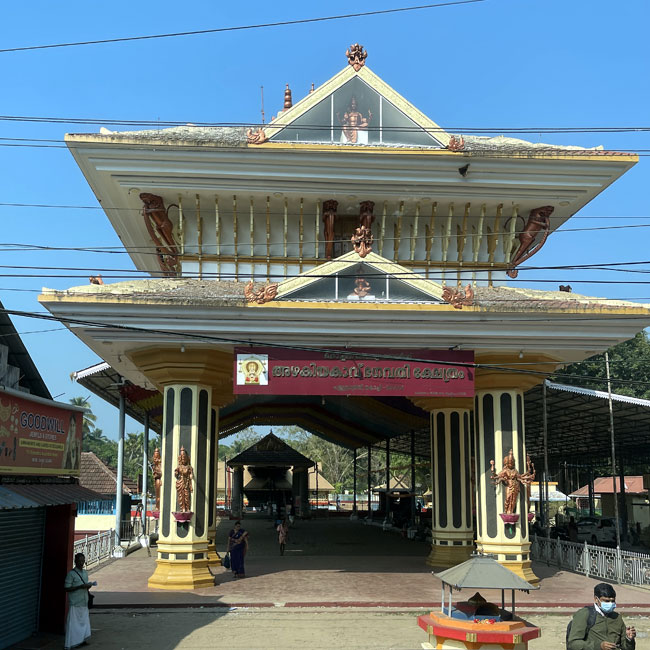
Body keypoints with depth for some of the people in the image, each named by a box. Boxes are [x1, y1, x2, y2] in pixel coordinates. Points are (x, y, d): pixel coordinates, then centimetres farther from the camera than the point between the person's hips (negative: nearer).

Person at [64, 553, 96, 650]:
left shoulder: (85, 573, 13)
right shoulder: (71, 573, -9)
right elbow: (67, 588, -13)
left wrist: (88, 586, -2)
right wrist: (80, 587, -20)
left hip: (84, 603, 7)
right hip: (75, 603, -7)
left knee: (84, 622, 7)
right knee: (73, 624, -5)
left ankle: (82, 640, 17)